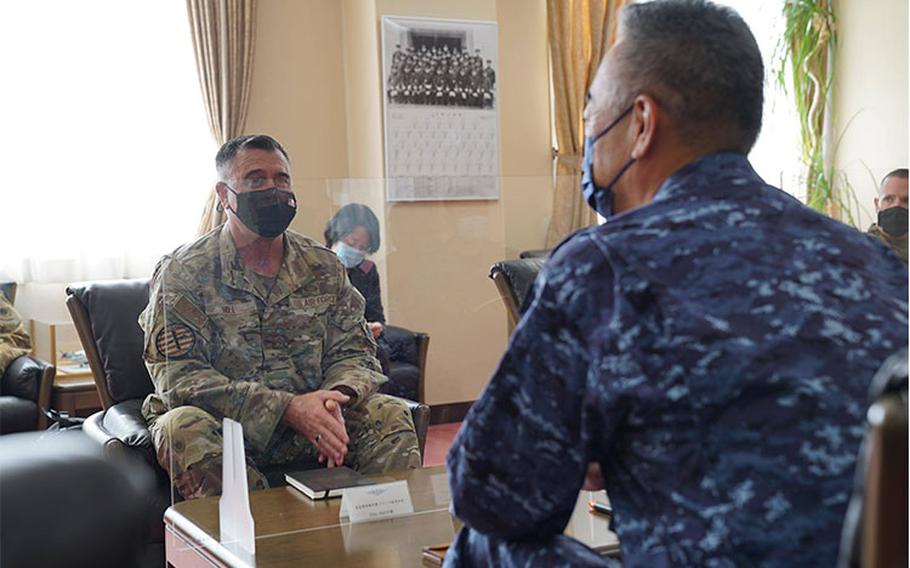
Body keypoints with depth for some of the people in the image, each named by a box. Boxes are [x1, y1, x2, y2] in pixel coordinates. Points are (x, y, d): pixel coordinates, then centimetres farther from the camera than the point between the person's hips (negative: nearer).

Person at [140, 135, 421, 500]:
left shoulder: (323, 268, 9)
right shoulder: (183, 273, -5)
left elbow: (353, 352, 8)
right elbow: (179, 377, -14)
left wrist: (335, 400, -19)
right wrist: (288, 408, -25)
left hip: (307, 427, 3)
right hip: (223, 426, -3)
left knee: (391, 414, -17)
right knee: (185, 426, -34)